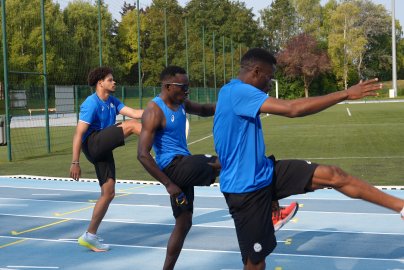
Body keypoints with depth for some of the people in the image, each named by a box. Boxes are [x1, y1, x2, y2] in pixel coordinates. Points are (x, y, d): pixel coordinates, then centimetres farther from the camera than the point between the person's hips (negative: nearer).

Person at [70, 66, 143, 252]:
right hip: (92, 144, -9)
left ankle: (90, 236, 14)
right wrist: (75, 163, -18)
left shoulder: (112, 101, 15)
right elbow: (78, 134, -14)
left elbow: (135, 113, 3)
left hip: (103, 151, 9)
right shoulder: (91, 104, -10)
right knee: (131, 125, -19)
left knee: (108, 193, 7)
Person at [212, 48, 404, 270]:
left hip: (264, 173, 9)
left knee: (332, 175, -3)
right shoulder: (237, 91, -22)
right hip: (246, 187, -9)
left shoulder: (238, 93, 11)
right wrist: (345, 94, -26)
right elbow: (292, 109, -31)